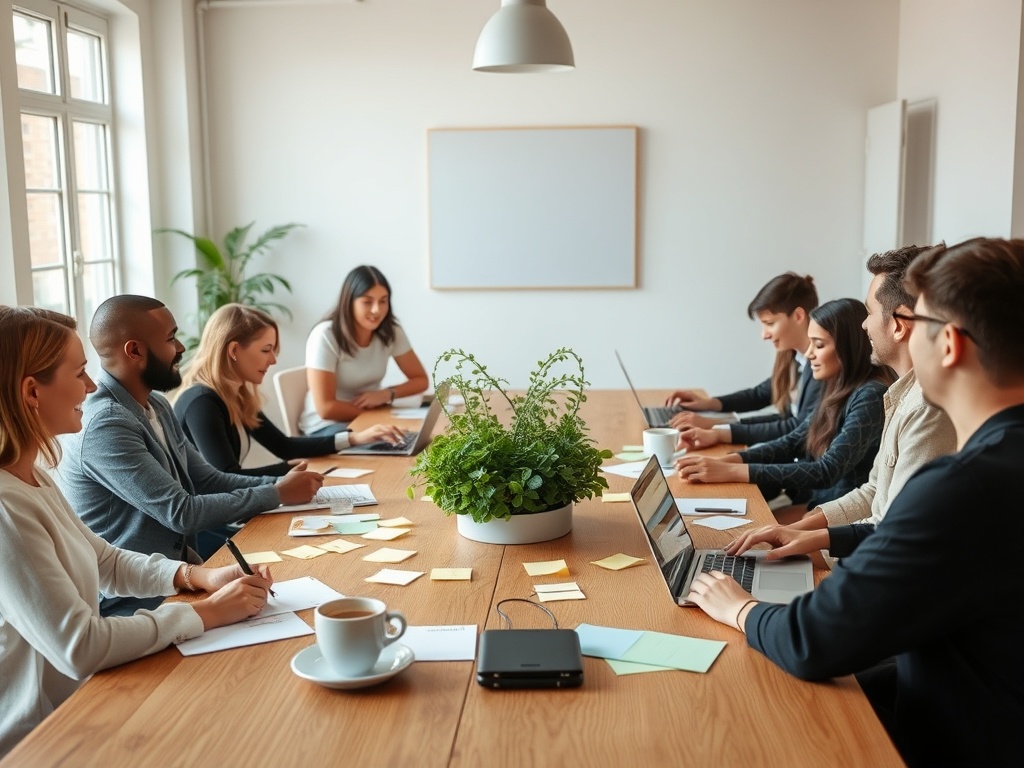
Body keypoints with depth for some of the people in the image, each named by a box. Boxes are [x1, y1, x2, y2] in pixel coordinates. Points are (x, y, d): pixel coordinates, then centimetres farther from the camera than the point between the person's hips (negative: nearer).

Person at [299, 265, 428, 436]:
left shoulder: (391, 332, -5)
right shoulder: (325, 336, -21)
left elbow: (420, 380, 4)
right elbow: (326, 409, -23)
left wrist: (387, 394, -15)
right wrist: (377, 409, -15)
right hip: (327, 425, -6)